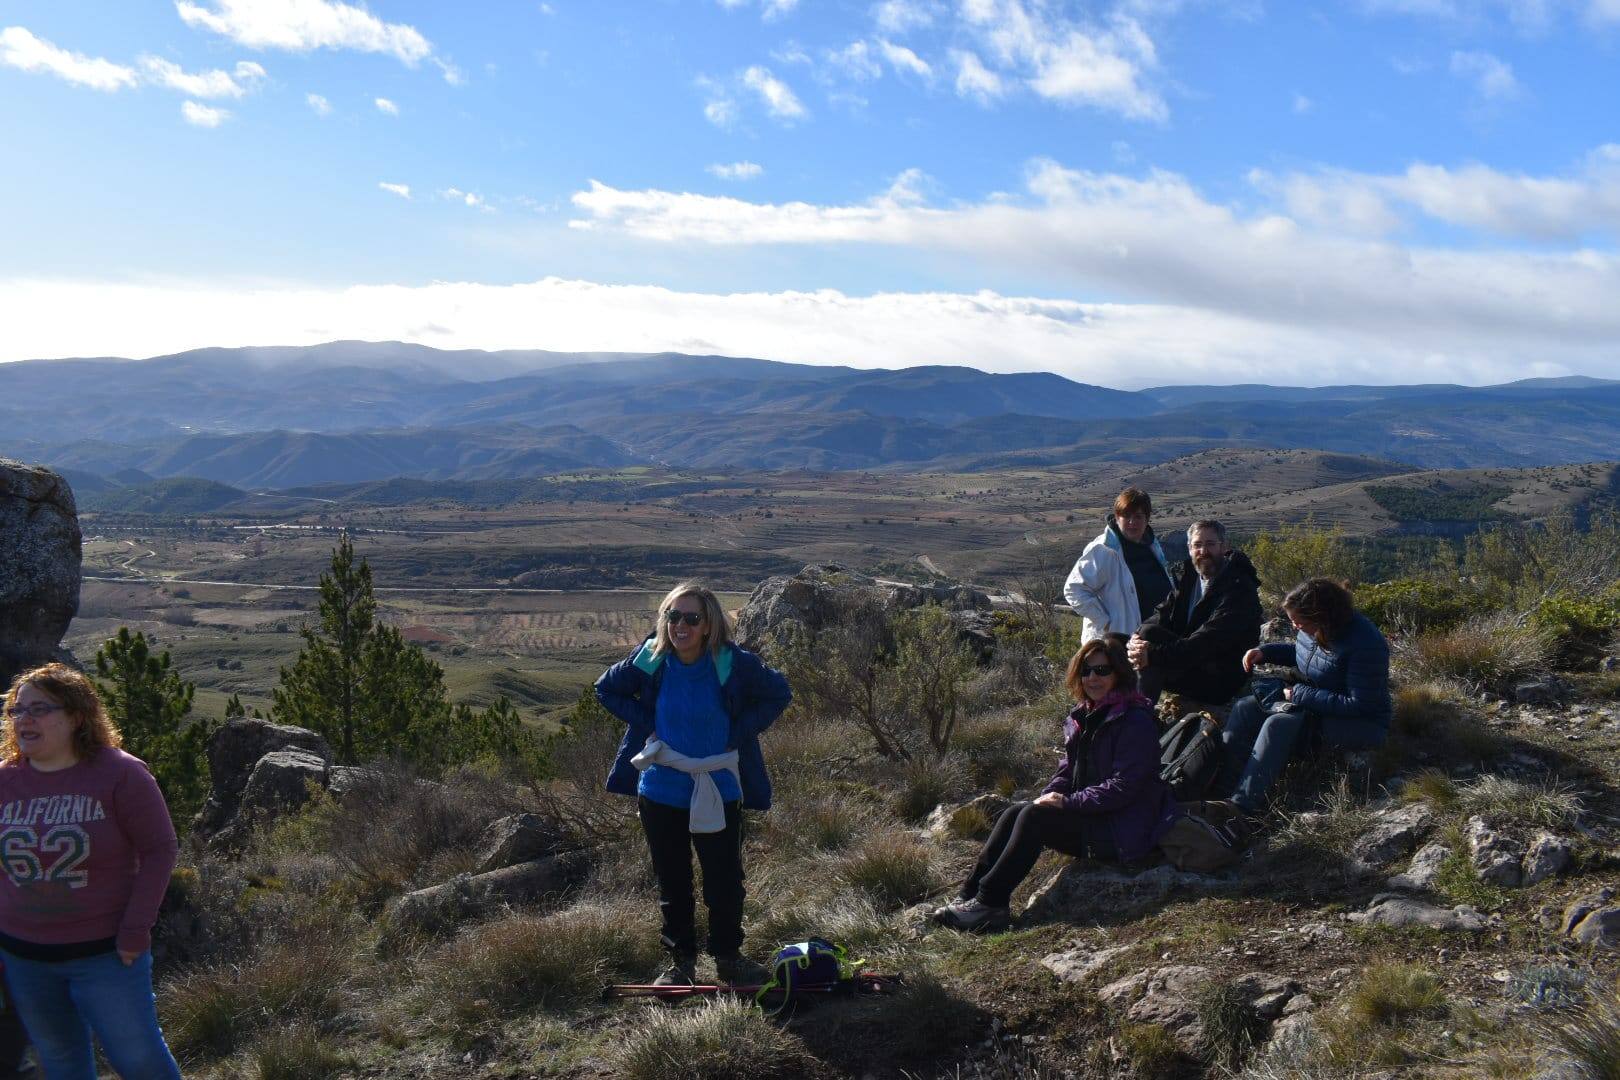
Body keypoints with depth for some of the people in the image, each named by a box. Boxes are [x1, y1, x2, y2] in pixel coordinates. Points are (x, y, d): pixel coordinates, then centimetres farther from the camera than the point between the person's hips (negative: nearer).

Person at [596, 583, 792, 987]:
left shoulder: (733, 663, -15)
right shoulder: (650, 661, -9)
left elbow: (779, 693, 0)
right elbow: (606, 688, 9)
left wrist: (739, 734, -9)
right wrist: (645, 725, -4)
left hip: (718, 793, -2)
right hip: (660, 794, 2)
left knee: (725, 879, 7)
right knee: (672, 882, 13)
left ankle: (728, 957, 28)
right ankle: (681, 962, 30)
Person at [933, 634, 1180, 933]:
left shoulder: (1136, 722, -14)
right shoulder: (1082, 717, 12)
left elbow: (1124, 787, -21)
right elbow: (1067, 771, 16)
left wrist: (1068, 802, -20)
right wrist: (1049, 797, -5)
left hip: (1122, 828, -8)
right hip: (1086, 816, 8)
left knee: (1033, 817, -24)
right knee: (1014, 813, -11)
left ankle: (989, 903, -26)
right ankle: (971, 895, -19)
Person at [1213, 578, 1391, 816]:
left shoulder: (1364, 643, -28)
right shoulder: (1312, 628, -4)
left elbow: (1359, 705, -27)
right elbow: (1299, 651, 20)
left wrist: (1300, 695, -23)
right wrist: (1265, 652, 1)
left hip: (1363, 723, -9)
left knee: (1279, 723, -31)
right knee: (1245, 708, -6)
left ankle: (1242, 806, -34)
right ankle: (1218, 786, -16)